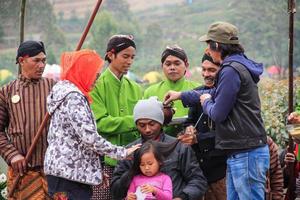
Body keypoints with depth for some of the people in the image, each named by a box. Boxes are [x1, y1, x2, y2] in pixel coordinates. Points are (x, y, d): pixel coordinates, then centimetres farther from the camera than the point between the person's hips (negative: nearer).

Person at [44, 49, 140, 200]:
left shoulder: (62, 90, 16)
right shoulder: (73, 97, -14)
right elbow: (89, 137, -22)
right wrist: (122, 153, -12)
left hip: (61, 169, 10)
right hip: (70, 171, -10)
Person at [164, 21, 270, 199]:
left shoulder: (231, 71, -15)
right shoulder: (239, 66, 17)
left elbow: (218, 114, -15)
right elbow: (217, 93, 32)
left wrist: (206, 102, 7)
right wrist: (181, 95, 36)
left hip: (247, 155, -10)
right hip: (238, 153, 10)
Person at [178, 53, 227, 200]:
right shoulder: (198, 92, 13)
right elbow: (190, 120, 21)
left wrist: (197, 138, -19)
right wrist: (189, 128, -3)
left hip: (222, 167, -5)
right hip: (201, 166, 6)